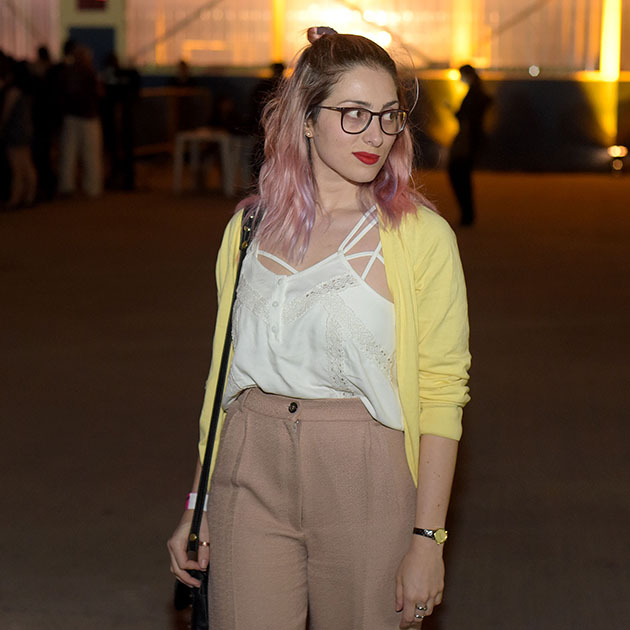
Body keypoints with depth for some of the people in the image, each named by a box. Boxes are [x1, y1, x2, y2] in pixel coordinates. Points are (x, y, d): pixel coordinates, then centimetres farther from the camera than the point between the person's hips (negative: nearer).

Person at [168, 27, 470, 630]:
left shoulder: (422, 236, -6)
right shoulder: (251, 225, 5)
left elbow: (442, 392, -7)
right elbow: (225, 370, 11)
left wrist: (427, 536, -11)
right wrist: (196, 508, 11)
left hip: (364, 478, -3)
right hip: (251, 474, 3)